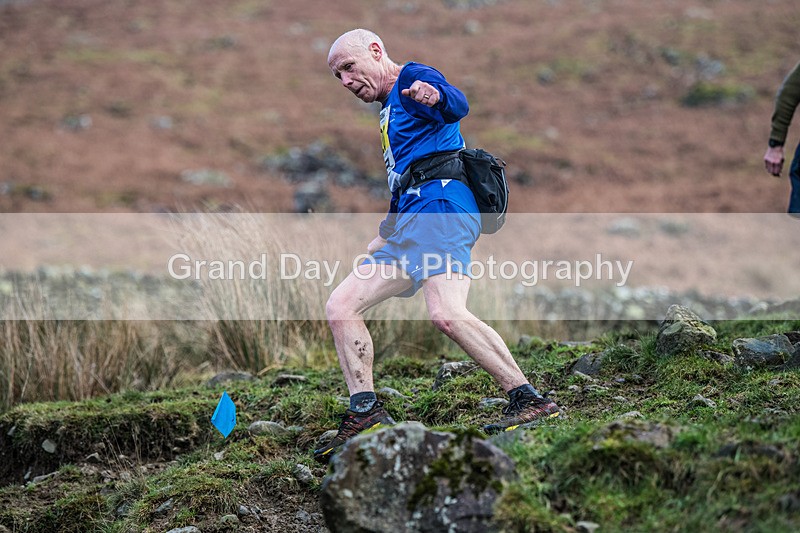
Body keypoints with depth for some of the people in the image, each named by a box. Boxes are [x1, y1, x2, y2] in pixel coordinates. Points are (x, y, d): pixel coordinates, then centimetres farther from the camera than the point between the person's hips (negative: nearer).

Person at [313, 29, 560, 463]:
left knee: (446, 314, -29)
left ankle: (530, 401, -26)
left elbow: (457, 105, -22)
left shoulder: (411, 79, 2)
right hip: (409, 223, 10)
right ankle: (366, 414, -1)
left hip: (440, 204, -10)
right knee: (340, 306, 2)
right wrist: (387, 235, 38)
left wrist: (435, 96, -45)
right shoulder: (389, 110, 31)